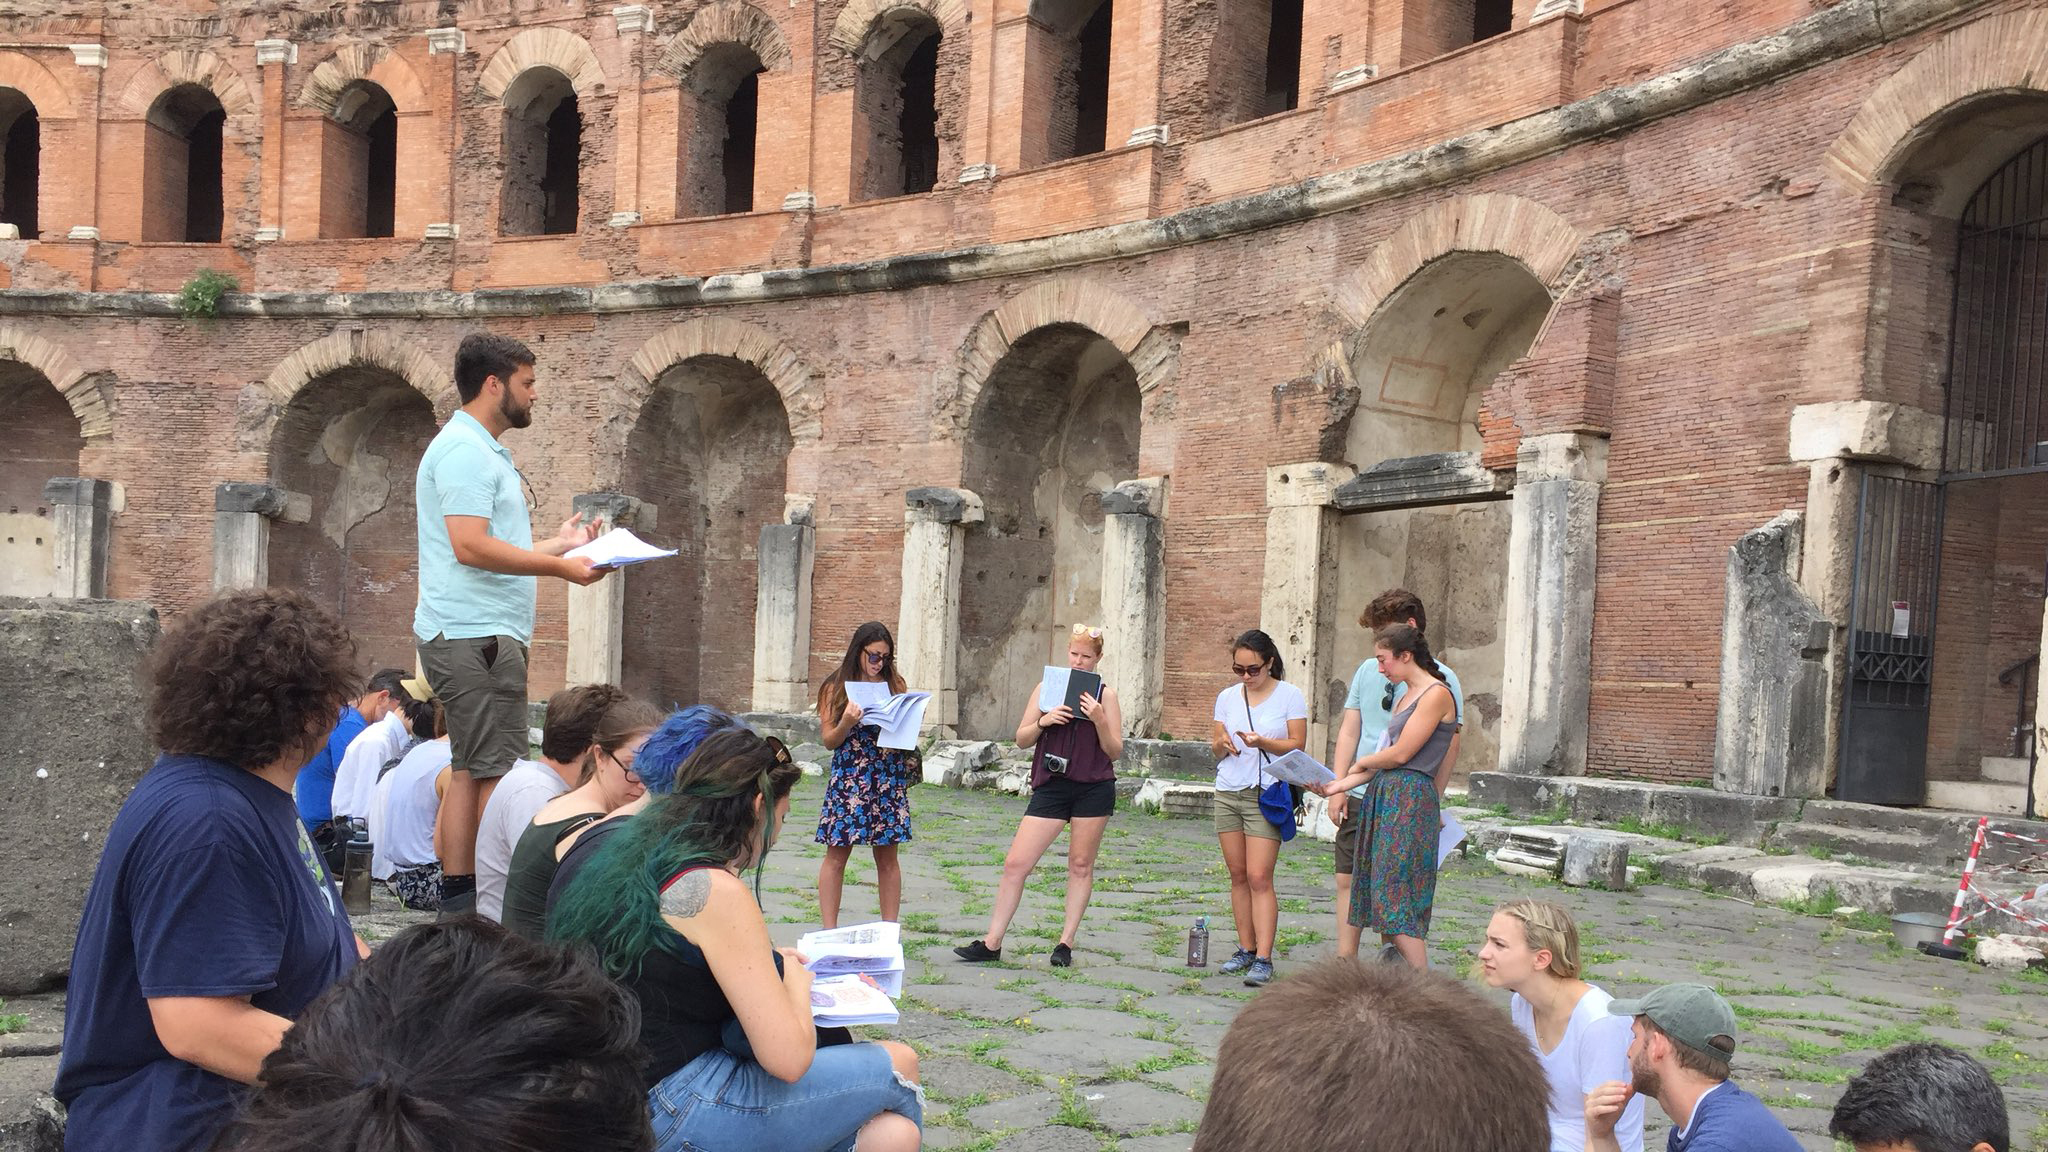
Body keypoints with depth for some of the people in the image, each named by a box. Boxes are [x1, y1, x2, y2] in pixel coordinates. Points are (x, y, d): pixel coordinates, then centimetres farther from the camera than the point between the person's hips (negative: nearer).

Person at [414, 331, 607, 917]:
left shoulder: (482, 451, 23)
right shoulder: (463, 449, -11)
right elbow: (470, 545, -21)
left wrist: (558, 544, 25)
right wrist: (558, 566, -18)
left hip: (480, 633, 11)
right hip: (475, 634, -11)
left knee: (471, 771, 10)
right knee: (501, 775, -10)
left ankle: (458, 900, 13)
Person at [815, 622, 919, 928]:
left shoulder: (895, 684, 10)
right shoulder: (836, 687, 3)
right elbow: (829, 741, 1)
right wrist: (847, 722, -18)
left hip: (890, 780, 2)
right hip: (847, 779, -2)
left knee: (888, 857, 5)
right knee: (837, 855, 0)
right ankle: (829, 931, 5)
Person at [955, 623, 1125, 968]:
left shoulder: (1105, 694, 3)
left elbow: (1115, 751, 1)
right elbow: (1021, 740, 9)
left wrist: (1099, 720, -15)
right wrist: (1042, 722, -10)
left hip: (1094, 789, -1)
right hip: (1050, 786, 1)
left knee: (1081, 865, 6)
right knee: (1015, 863, -3)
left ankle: (1066, 942, 17)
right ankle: (992, 943, 4)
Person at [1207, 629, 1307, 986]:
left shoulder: (1289, 695, -1)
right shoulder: (1228, 697, 10)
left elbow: (1297, 746, -4)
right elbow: (1215, 747, 12)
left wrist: (1262, 742, -19)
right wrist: (1223, 743, -11)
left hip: (1266, 795, -4)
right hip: (1228, 792, 4)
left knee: (1259, 878, -10)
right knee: (1238, 876, 6)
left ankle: (1263, 959, -9)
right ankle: (1246, 949, 15)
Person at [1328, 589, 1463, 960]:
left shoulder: (1440, 679, -4)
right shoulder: (1368, 669, 10)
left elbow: (1449, 747, -6)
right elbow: (1349, 731, 12)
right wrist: (1339, 788, 3)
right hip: (1360, 796, 5)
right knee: (1348, 881, 5)